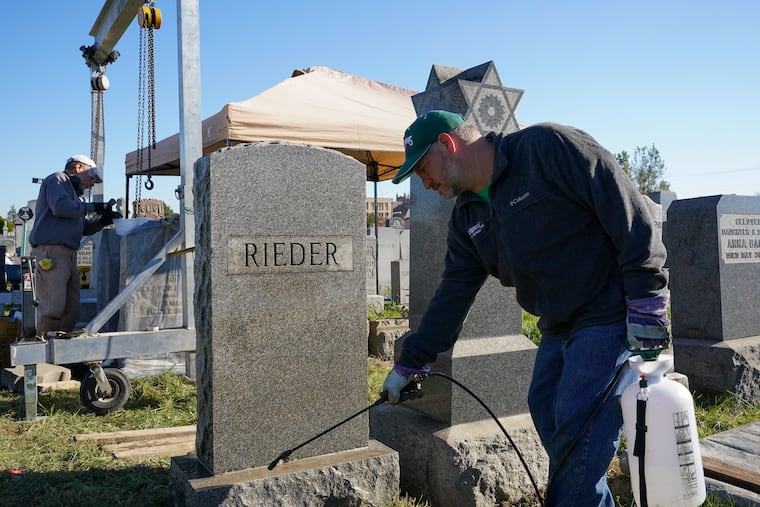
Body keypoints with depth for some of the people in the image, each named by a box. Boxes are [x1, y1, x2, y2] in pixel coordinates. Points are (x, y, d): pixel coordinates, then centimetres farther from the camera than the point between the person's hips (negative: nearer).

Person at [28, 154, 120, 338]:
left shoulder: (72, 193, 32)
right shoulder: (57, 180, 6)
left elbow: (84, 228, 29)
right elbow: (60, 206, -14)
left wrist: (102, 221, 12)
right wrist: (92, 207, -5)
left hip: (68, 254, 10)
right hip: (51, 252, -9)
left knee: (71, 311, 3)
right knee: (53, 307, -15)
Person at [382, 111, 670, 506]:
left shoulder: (547, 146, -14)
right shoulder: (468, 217, 10)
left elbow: (629, 212, -16)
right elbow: (452, 294, 12)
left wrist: (646, 303, -17)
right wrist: (408, 363, 13)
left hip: (610, 318, -8)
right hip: (558, 328, 8)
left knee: (576, 440, -7)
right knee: (545, 414, 11)